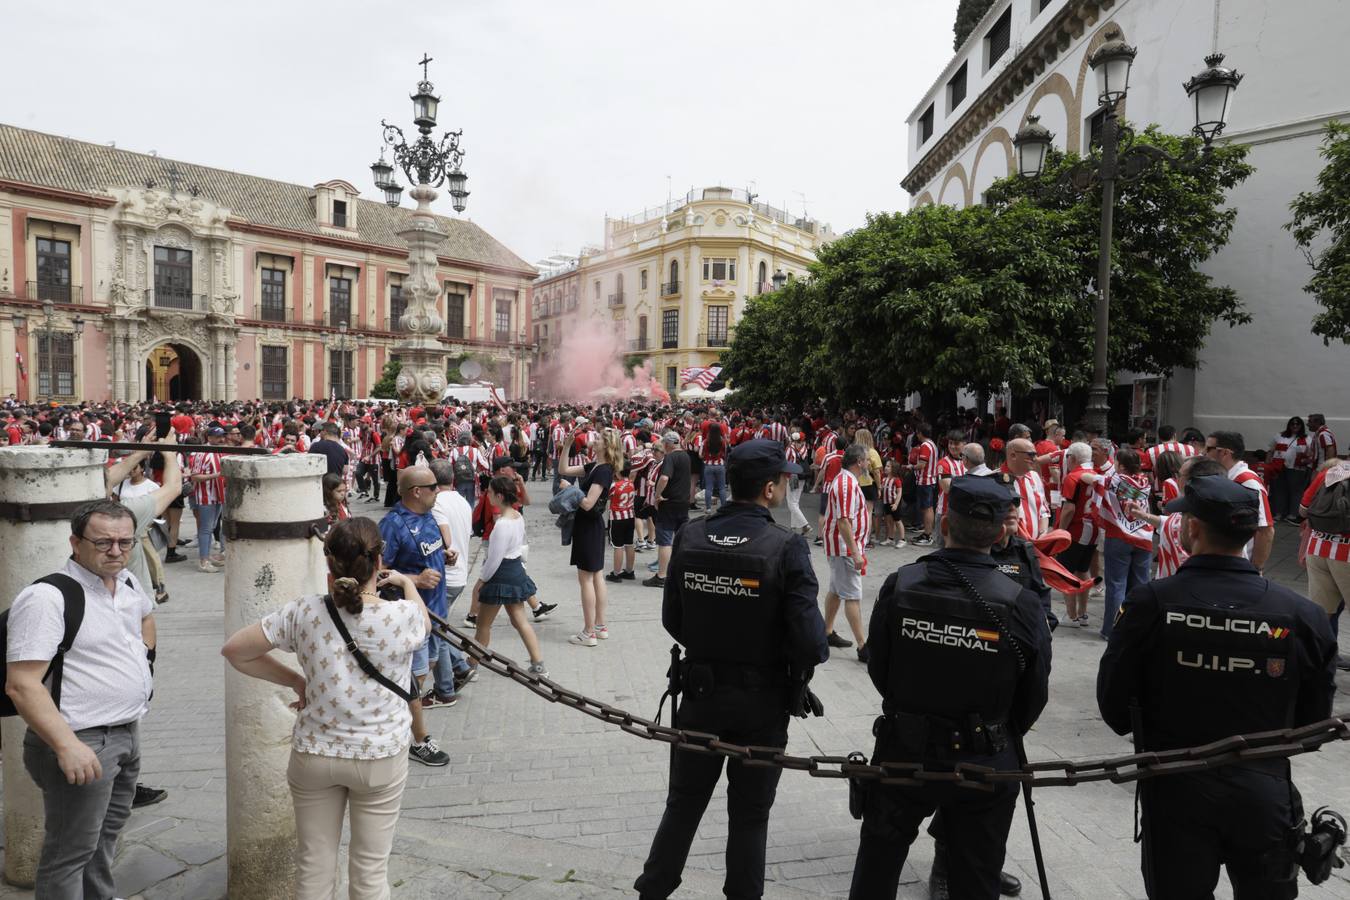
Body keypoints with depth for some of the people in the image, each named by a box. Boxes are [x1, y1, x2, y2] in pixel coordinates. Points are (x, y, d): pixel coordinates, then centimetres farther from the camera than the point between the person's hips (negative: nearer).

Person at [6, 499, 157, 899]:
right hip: (83, 742, -8)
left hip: (128, 732, 8)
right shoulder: (47, 596, -21)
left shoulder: (129, 582, 4)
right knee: (71, 853, 5)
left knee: (107, 833, 25)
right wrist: (68, 746, -30)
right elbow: (21, 685, -25)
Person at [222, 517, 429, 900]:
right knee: (370, 869, 15)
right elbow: (425, 624, 6)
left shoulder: (304, 613, -15)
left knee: (313, 867, 20)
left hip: (314, 754, 2)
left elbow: (233, 650, -3)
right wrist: (407, 583, 18)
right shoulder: (403, 615, -19)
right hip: (381, 757, -1)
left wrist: (294, 680, 2)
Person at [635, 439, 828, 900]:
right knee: (749, 815, 17)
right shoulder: (786, 547, -21)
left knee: (683, 804, 21)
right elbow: (810, 641, -21)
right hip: (762, 701, -3)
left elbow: (672, 620, -1)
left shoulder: (690, 536, -9)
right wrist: (816, 652, 1)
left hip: (700, 692, 3)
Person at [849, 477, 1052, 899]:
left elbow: (878, 670, -3)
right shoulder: (1021, 603, -18)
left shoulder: (899, 586, -15)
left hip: (903, 751, 1)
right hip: (983, 764, 0)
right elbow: (1034, 695, -4)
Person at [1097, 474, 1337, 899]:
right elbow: (1313, 720, 2)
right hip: (1264, 792, 2)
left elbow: (1112, 701, -8)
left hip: (1175, 792, -1)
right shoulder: (1302, 615, -11)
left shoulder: (1150, 603, -18)